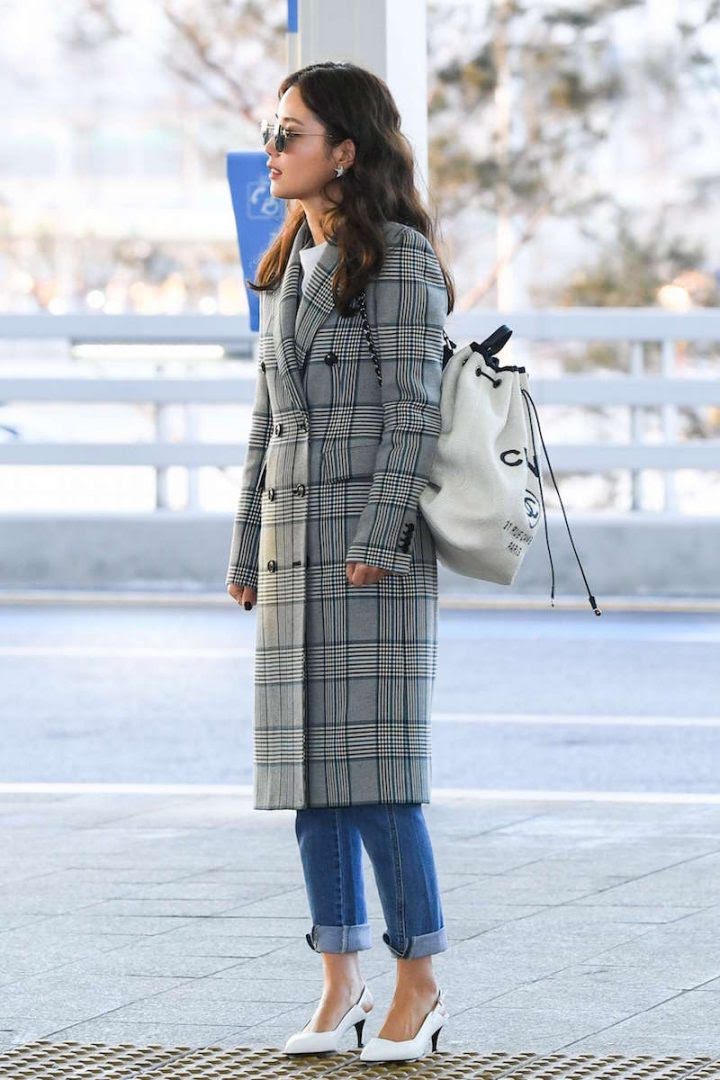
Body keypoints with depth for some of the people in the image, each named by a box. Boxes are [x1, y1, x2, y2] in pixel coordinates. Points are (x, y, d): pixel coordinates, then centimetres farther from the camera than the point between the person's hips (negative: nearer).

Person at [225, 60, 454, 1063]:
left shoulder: (398, 258, -6)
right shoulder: (289, 270, 17)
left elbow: (413, 413, -12)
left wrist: (376, 544, -18)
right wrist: (245, 553, 16)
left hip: (372, 539, -8)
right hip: (293, 538, 8)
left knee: (371, 765, -9)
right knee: (309, 768, 6)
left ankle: (420, 982, -1)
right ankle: (342, 986, 10)